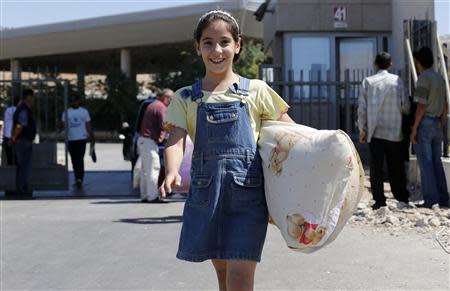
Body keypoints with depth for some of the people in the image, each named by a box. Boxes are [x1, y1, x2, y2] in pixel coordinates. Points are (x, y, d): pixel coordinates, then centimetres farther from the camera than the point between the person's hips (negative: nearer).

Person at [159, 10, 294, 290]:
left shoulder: (256, 91, 4)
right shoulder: (186, 98, 8)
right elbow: (176, 141, -6)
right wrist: (172, 172, -27)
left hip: (247, 193, -2)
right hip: (205, 194, 3)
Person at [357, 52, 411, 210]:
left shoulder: (368, 81, -1)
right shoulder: (397, 80, 0)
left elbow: (362, 108, -2)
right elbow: (405, 105, -1)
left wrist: (362, 130, 6)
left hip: (375, 131, -1)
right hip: (395, 131, 1)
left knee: (376, 167, 2)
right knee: (396, 167, 10)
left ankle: (379, 201, -1)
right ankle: (402, 199, 10)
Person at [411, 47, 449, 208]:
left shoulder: (423, 78, -12)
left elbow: (421, 106, -17)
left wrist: (414, 130, -14)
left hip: (424, 123, -7)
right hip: (437, 124, 7)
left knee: (425, 163, -5)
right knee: (436, 162, 11)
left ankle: (430, 200, -7)